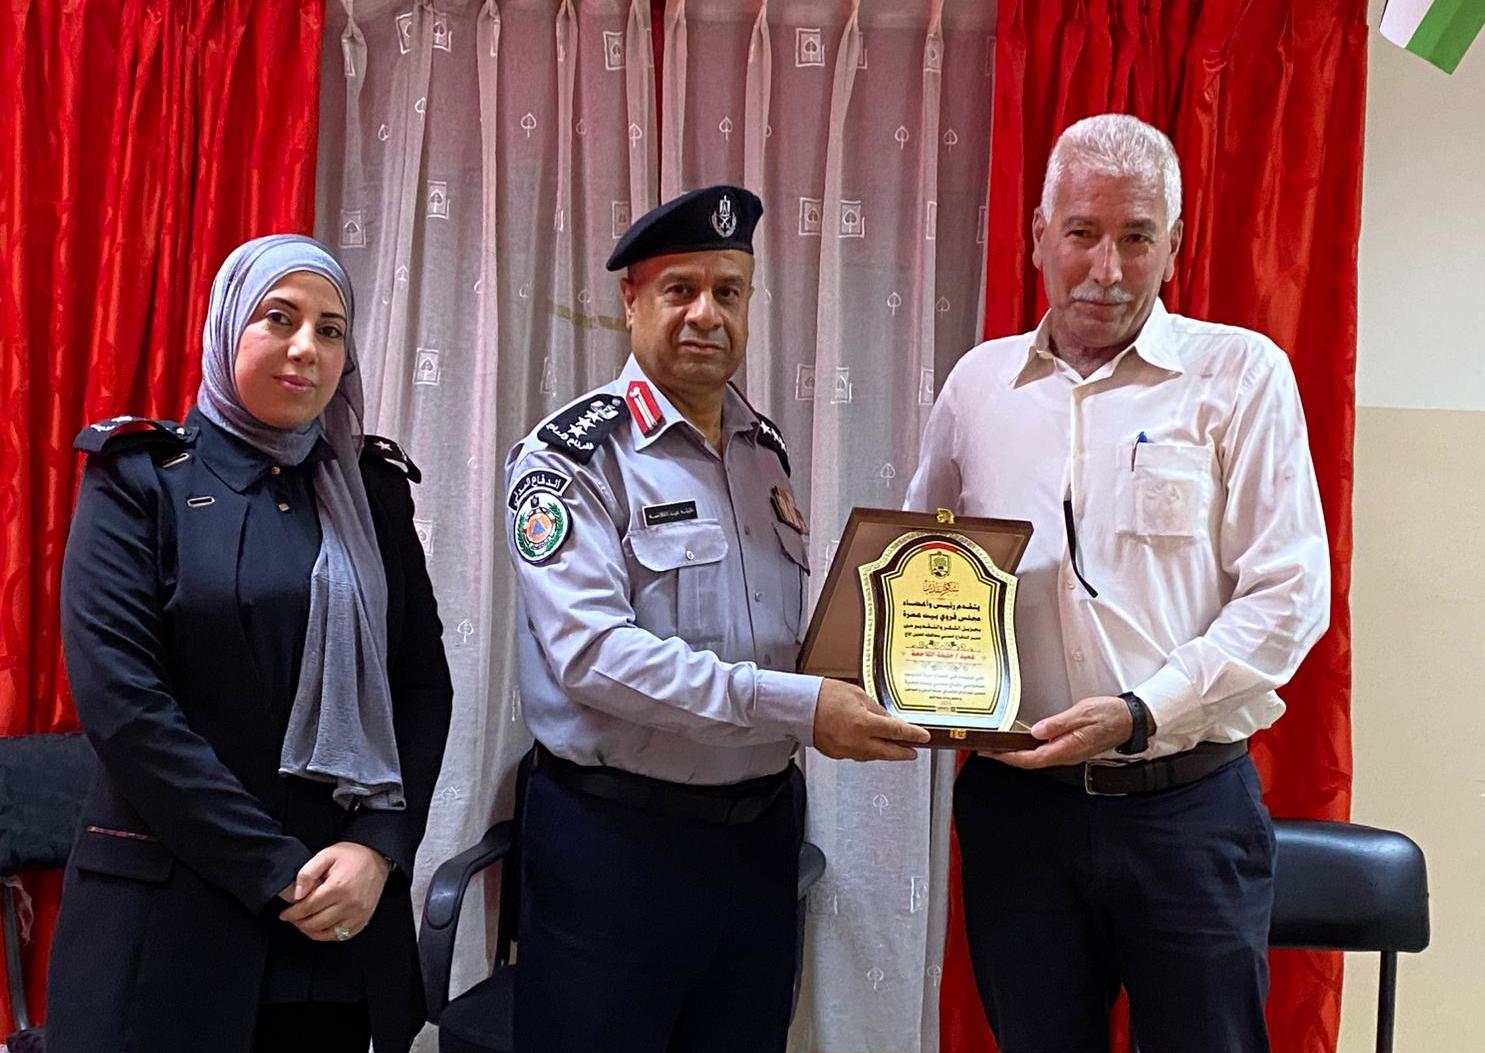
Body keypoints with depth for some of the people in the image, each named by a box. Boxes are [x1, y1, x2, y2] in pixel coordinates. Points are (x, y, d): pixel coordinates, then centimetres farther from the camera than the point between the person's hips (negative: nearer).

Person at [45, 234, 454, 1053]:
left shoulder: (373, 490, 8)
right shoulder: (141, 479, -3)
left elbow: (422, 683, 5)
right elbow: (120, 699, -13)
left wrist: (380, 846, -11)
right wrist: (277, 872, -16)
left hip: (349, 914, 4)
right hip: (172, 908, -3)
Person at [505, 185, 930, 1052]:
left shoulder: (765, 450, 10)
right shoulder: (570, 458, -11)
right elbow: (593, 652, -23)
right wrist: (799, 709, -27)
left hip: (762, 828, 6)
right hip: (615, 840, -6)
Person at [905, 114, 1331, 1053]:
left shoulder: (1242, 374, -2)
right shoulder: (979, 384, 7)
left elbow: (1289, 594, -8)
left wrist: (1139, 712, -17)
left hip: (1187, 802, -2)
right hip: (1016, 799, 3)